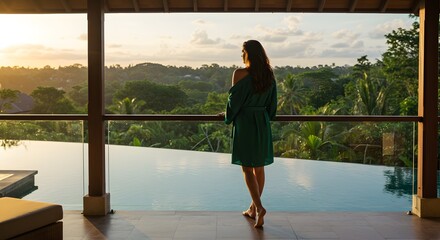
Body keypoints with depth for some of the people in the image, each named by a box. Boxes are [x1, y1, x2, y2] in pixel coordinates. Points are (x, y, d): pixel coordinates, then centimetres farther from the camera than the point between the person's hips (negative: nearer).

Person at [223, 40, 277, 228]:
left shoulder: (240, 74, -11)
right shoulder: (269, 75, 5)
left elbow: (234, 99, -8)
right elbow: (272, 102, 11)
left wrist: (228, 116, 10)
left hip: (244, 123, -5)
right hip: (263, 124, 6)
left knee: (247, 168, 0)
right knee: (259, 167, 12)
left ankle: (259, 207, -13)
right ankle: (253, 208, 23)